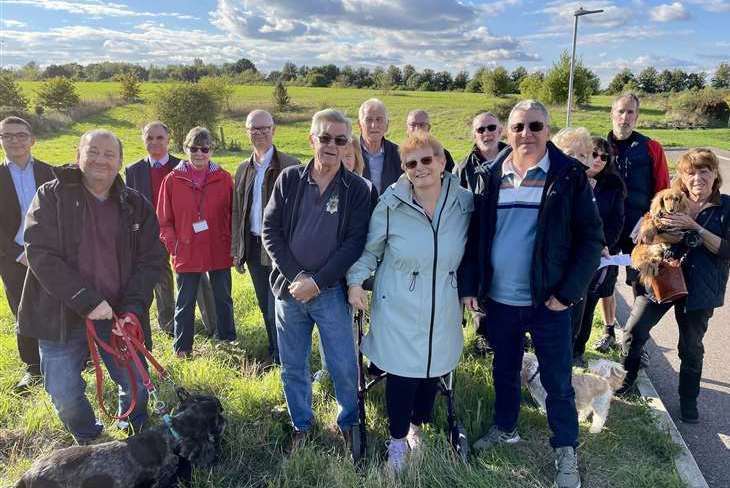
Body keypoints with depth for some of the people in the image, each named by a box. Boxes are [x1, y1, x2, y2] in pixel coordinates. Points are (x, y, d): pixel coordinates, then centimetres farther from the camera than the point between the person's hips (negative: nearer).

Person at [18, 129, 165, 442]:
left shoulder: (136, 205, 1)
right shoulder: (52, 196, -7)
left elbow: (151, 260, -1)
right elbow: (40, 255, -16)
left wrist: (132, 309, -15)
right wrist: (87, 301, -23)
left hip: (119, 315, 2)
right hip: (62, 316, -2)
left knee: (137, 385, 9)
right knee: (65, 397, 6)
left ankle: (138, 438, 41)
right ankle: (89, 444, 38)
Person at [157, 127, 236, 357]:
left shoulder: (224, 178, -1)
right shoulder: (172, 180, -3)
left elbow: (233, 215, 3)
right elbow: (164, 220, 1)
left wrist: (233, 245, -1)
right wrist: (173, 246, -6)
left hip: (220, 252, 1)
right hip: (186, 253, -1)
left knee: (223, 299, 16)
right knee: (185, 303, 10)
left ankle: (227, 338, 33)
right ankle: (182, 347, 24)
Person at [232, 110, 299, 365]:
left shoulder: (290, 165, -7)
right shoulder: (243, 169, 12)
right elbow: (237, 212, 15)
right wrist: (236, 250, 12)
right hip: (253, 246, 6)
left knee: (276, 310, -3)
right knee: (265, 306, 16)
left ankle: (282, 360, 12)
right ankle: (274, 353, 32)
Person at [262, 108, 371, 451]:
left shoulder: (357, 189, -3)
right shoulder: (289, 179, 1)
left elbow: (355, 242, -9)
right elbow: (270, 231, 0)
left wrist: (316, 282, -15)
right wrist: (295, 277, -10)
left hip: (332, 291, -2)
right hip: (289, 289, 2)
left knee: (344, 367, 5)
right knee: (292, 367, 13)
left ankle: (349, 422, 32)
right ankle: (301, 426, 35)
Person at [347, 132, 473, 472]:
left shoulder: (464, 202, -4)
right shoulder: (391, 204, -11)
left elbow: (470, 253, 10)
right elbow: (369, 249, 0)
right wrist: (355, 281, -10)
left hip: (443, 309, 3)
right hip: (398, 308, -3)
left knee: (432, 371, 15)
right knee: (402, 375, 3)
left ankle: (416, 428, 42)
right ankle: (397, 442, 27)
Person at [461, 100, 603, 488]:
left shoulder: (569, 176, -7)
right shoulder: (490, 176, 1)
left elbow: (591, 238, -8)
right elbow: (475, 234, 4)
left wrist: (568, 292, -13)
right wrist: (470, 285, 0)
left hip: (548, 301, -3)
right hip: (498, 299, 3)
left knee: (557, 382, 9)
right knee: (504, 371, 20)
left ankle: (566, 452, 30)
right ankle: (505, 428, 43)